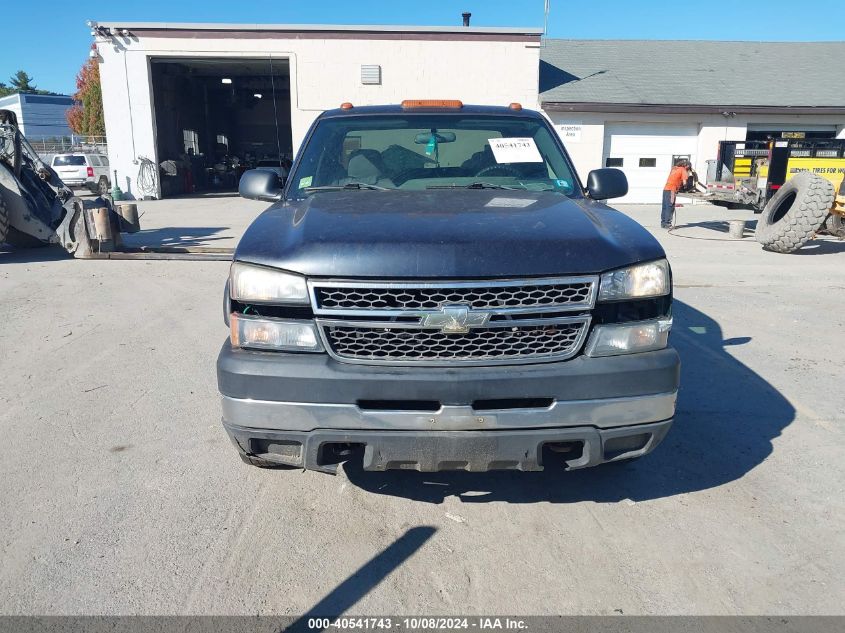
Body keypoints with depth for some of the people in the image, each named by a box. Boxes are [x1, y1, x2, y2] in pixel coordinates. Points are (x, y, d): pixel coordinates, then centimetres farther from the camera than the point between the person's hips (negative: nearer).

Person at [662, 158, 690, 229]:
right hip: (671, 190, -7)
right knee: (670, 207, -6)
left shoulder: (674, 168, 21)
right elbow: (684, 183, -4)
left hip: (665, 189, 8)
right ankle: (667, 224, -7)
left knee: (665, 207, 10)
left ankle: (663, 223, 14)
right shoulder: (683, 170, 1)